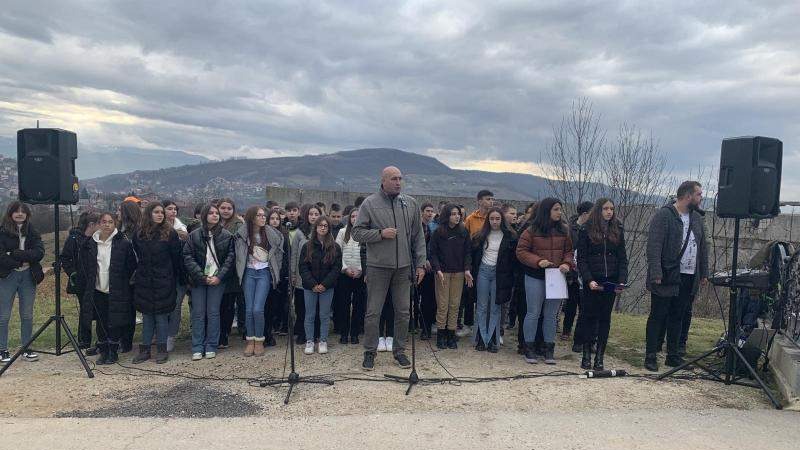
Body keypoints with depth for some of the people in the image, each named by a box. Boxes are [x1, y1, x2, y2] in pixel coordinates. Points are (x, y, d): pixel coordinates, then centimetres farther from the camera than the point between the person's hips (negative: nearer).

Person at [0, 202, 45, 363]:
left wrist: (15, 255, -15)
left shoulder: (32, 232, 8)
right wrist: (25, 258, -13)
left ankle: (26, 349, 16)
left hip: (28, 276, 3)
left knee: (27, 315, 7)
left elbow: (40, 252, -7)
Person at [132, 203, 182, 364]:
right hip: (144, 281, 3)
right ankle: (145, 349, 16)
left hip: (164, 282, -3)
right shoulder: (139, 234, 5)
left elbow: (176, 258, -1)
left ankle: (162, 349, 10)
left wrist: (175, 279, 0)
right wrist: (140, 273, 14)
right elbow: (137, 257, 15)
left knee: (161, 315, 1)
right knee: (146, 315, 9)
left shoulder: (170, 233, -4)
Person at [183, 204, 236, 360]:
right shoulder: (194, 235, 2)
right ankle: (197, 348, 11)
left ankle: (211, 346, 13)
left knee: (213, 312, 3)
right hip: (198, 279, 0)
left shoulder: (226, 235, 2)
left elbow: (230, 257, -1)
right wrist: (202, 276, -12)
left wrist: (219, 276, -11)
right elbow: (188, 257, -3)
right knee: (198, 313, 3)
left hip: (217, 280, 0)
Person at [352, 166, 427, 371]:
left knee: (403, 312, 10)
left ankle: (399, 350, 25)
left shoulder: (411, 204, 6)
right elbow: (357, 232, -3)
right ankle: (370, 352, 18)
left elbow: (418, 236, 9)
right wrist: (381, 233, -16)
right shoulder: (369, 204, -3)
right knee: (373, 312, 4)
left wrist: (420, 263, 5)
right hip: (377, 267, -3)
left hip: (404, 267, 3)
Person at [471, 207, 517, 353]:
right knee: (482, 307, 4)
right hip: (484, 271, 2)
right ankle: (481, 339, 10)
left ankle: (492, 340, 11)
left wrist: (510, 279, -7)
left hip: (500, 274, -1)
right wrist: (473, 272, 2)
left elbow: (513, 259, -2)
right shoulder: (481, 236, 4)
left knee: (495, 308, 4)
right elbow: (474, 254, 9)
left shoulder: (510, 237, -2)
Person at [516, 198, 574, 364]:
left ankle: (549, 349, 21)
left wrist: (567, 264, -9)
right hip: (535, 278, -3)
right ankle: (529, 348, 16)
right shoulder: (532, 231, -6)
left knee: (552, 315, 10)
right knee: (533, 313, 4)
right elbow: (521, 251, -6)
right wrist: (538, 261, -18)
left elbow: (569, 251, 11)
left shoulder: (563, 230, 6)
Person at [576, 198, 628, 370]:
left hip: (611, 282, 3)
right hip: (592, 282, -3)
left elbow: (622, 258, 7)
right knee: (589, 317, 2)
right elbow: (581, 259, -4)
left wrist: (622, 280, -5)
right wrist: (589, 280, -16)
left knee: (605, 319, 5)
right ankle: (586, 355, 10)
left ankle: (599, 357, 10)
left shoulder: (617, 230, 8)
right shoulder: (585, 231, -1)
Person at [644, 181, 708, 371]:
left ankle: (674, 356, 22)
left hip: (689, 278, 7)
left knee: (679, 318, 12)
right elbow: (654, 246, -15)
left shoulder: (697, 218, 14)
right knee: (658, 317, 1)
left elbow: (703, 247, 20)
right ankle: (651, 356, 8)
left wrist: (704, 273, 15)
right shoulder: (663, 215, -9)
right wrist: (656, 273, -21)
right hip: (667, 277, -7)